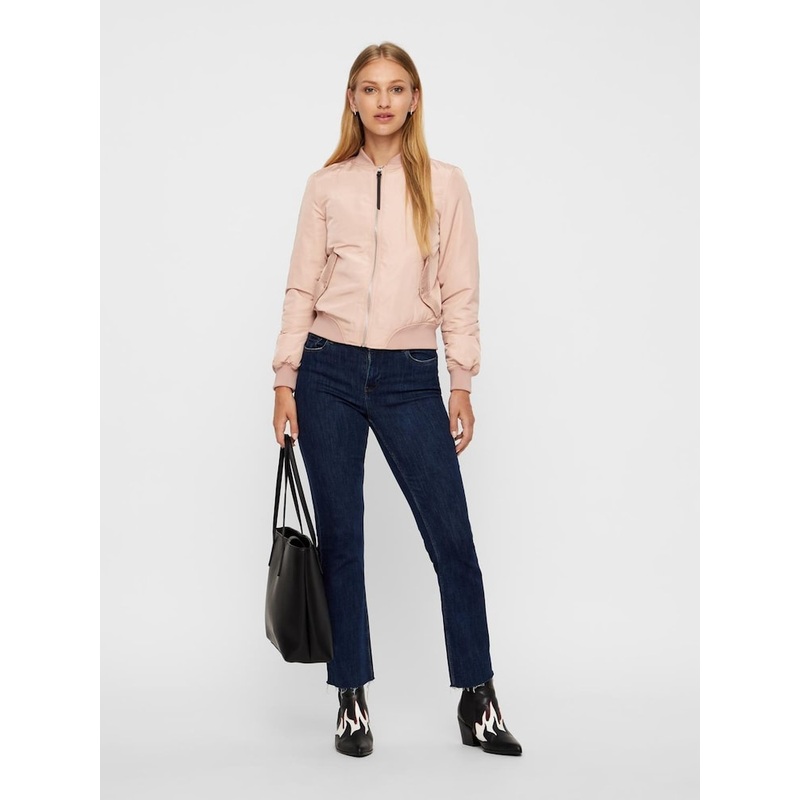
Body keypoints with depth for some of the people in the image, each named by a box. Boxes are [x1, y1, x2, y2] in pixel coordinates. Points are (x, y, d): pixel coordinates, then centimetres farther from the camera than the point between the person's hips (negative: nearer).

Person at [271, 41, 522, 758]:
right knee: (341, 539, 5)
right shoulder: (326, 185, 6)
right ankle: (352, 699, 17)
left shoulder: (445, 185, 5)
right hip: (329, 374, 1)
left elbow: (460, 292, 3)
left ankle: (477, 700, 11)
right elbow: (301, 287, 5)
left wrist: (462, 386, -1)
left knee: (453, 537, -2)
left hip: (409, 377, 0)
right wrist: (286, 380, 0)